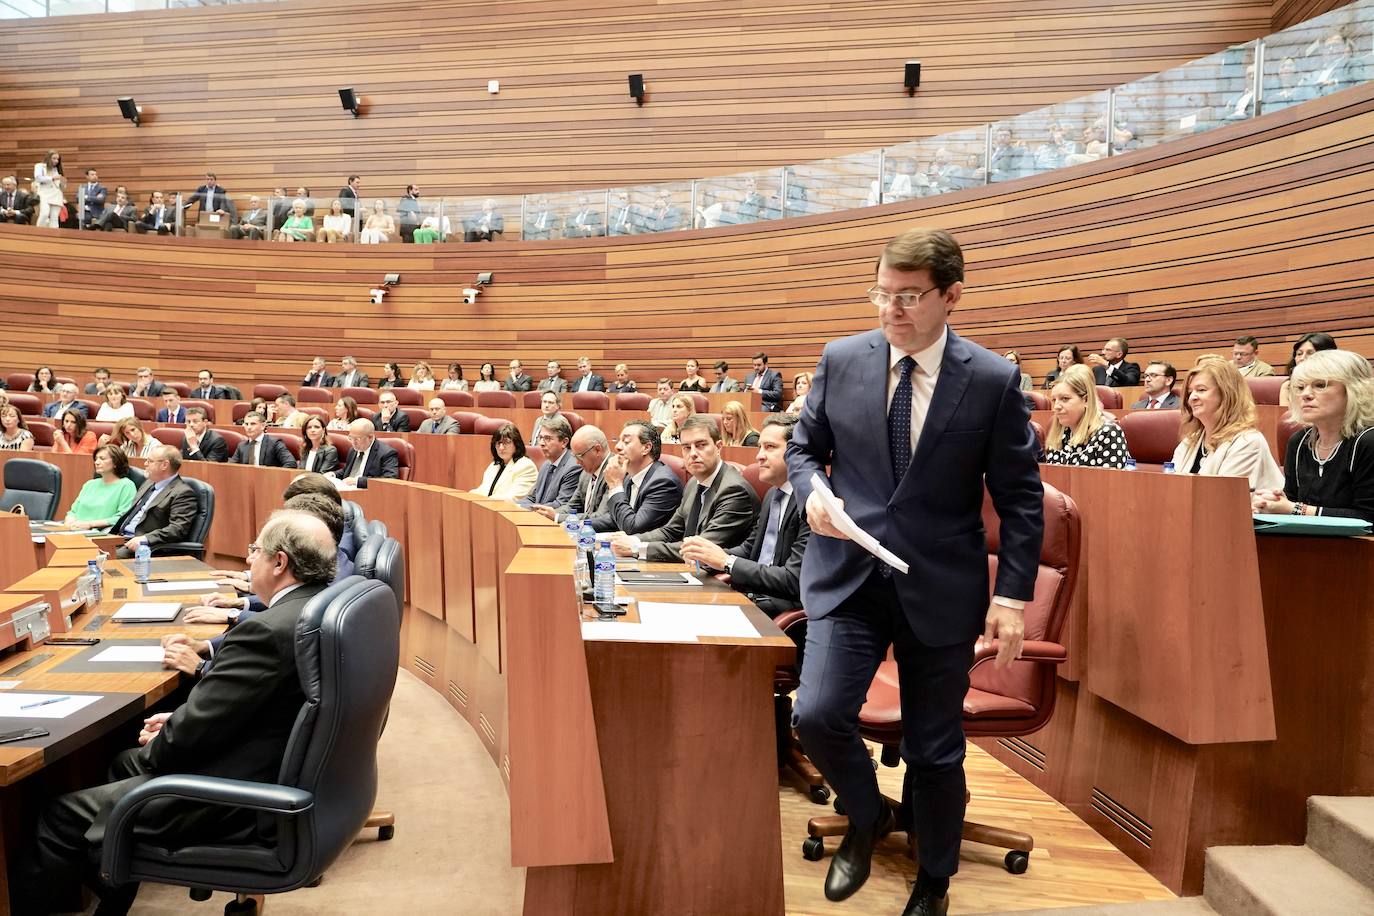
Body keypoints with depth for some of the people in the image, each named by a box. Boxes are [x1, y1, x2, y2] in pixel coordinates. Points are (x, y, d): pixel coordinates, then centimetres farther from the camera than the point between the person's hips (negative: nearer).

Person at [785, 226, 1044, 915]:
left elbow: (1020, 498, -1)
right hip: (847, 574, 2)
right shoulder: (840, 360, 0)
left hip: (941, 587, -1)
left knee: (935, 750, 10)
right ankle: (866, 818, 22)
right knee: (817, 715, -13)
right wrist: (811, 490, -11)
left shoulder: (993, 380, -6)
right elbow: (803, 447, 11)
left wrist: (1012, 595, -7)